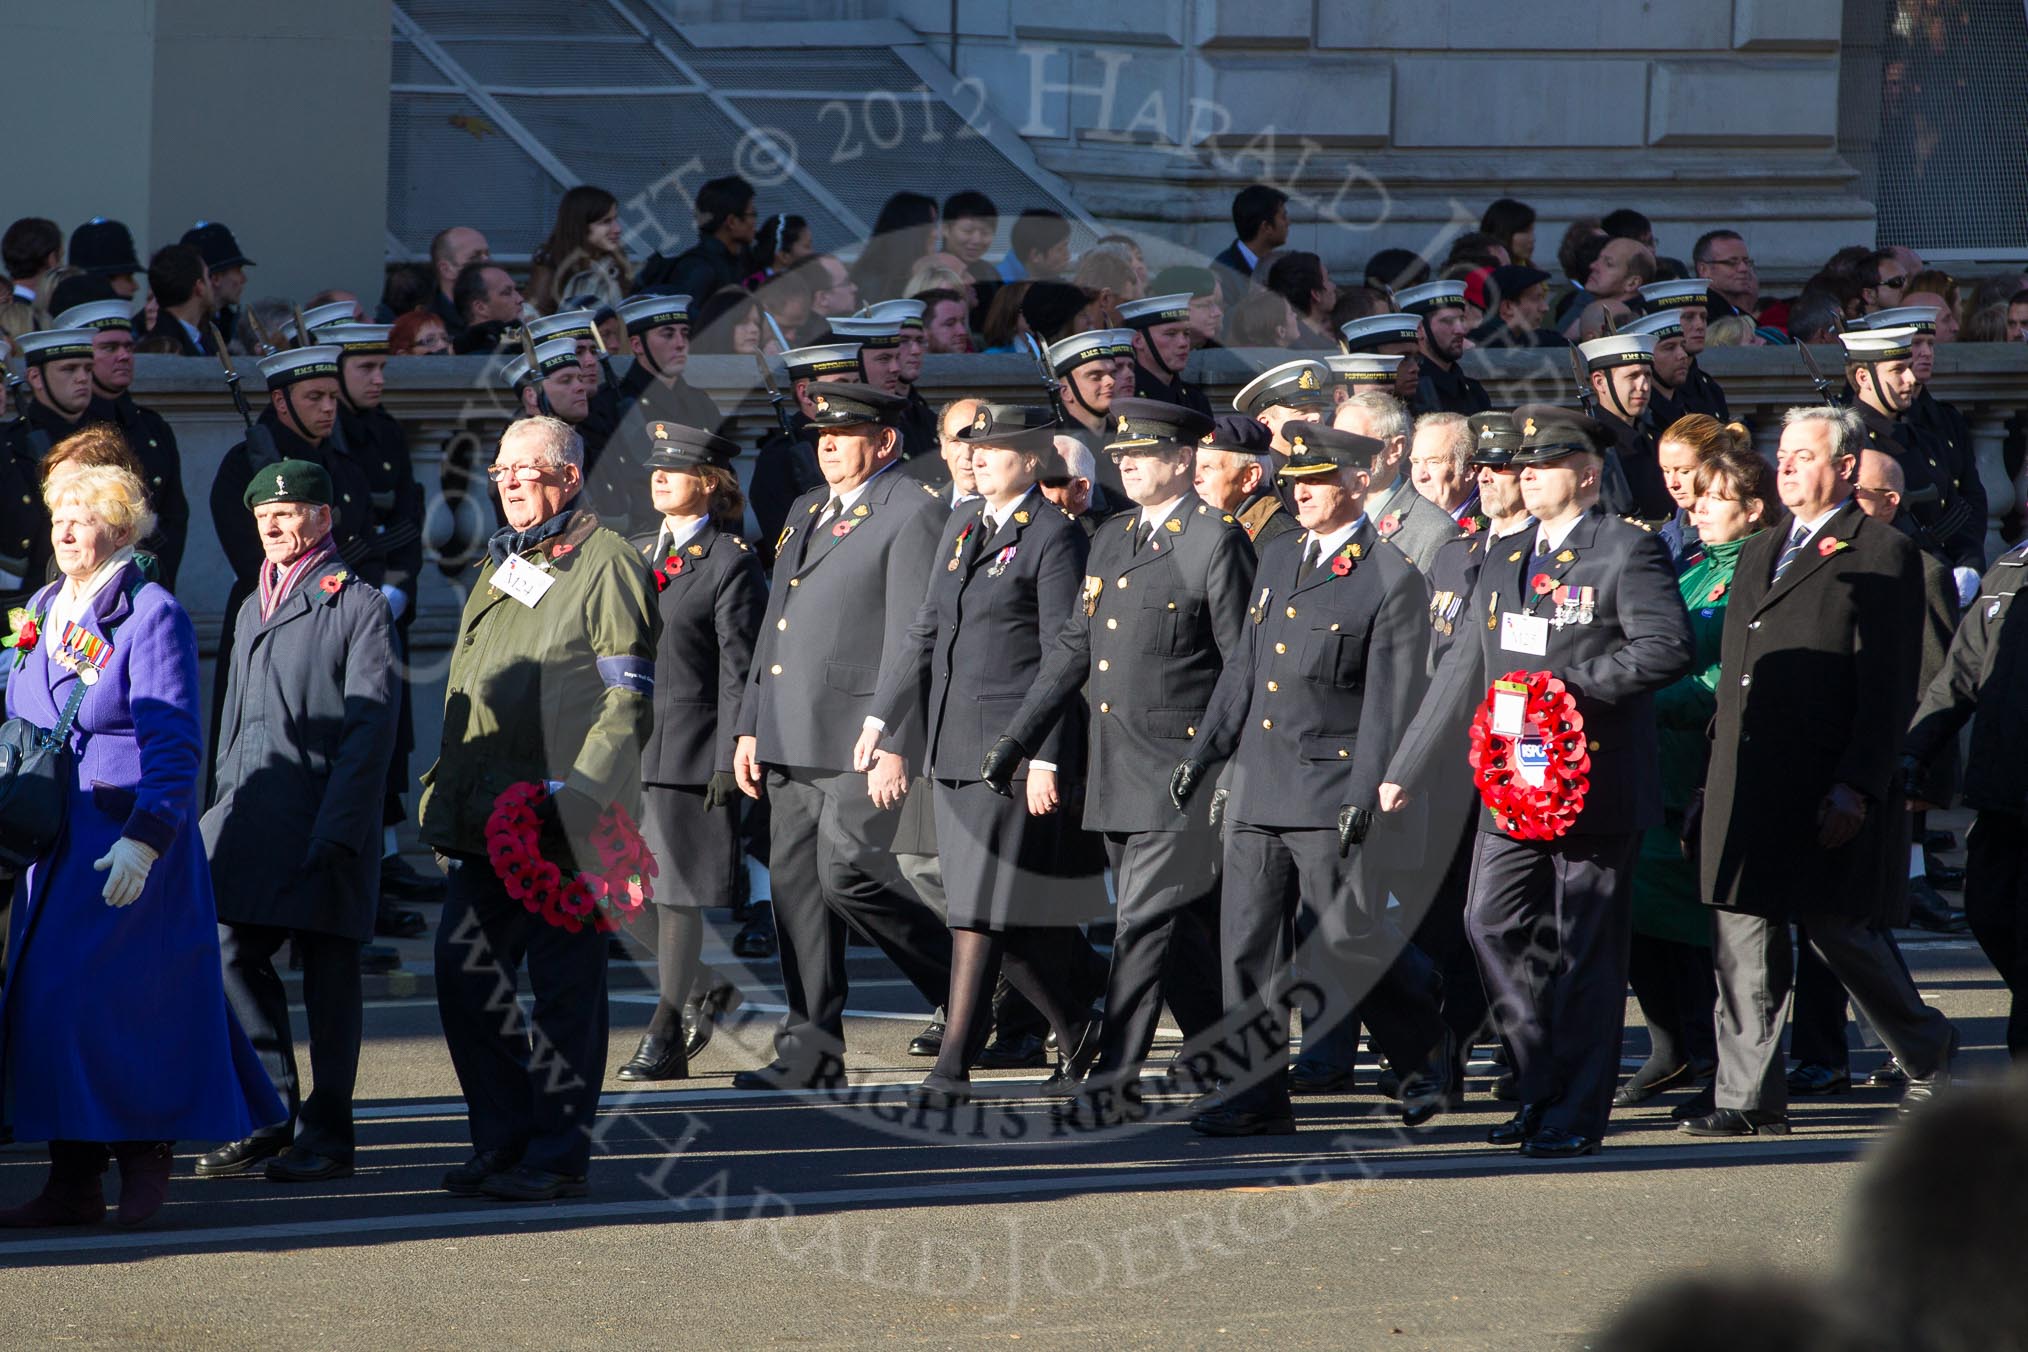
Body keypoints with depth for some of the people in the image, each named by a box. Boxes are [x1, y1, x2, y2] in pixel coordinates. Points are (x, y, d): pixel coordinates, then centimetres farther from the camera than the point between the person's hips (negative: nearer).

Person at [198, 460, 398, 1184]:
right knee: (233, 955, 0)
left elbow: (371, 722, -9)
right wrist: (226, 810, 13)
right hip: (252, 818, 7)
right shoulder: (254, 608, 20)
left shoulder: (356, 603, -3)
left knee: (328, 973, 0)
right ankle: (271, 1115, 10)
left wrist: (336, 824, -16)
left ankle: (327, 1132, 5)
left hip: (324, 822, -7)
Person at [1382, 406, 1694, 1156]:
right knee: (1493, 925, 1)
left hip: (1597, 785, -7)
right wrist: (1403, 770, 20)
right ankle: (1540, 1086, 15)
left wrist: (1571, 682, -22)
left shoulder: (1627, 552, -5)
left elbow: (1667, 647, -18)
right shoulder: (1505, 564, 17)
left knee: (1585, 951, -1)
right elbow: (1464, 673, 21)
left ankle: (1576, 1113, 5)